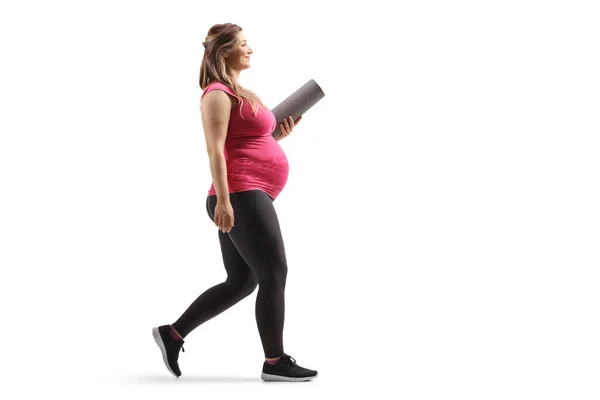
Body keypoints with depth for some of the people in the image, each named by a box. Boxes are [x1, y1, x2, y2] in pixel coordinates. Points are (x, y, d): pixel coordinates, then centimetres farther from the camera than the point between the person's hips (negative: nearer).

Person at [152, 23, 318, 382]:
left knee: (240, 283, 12)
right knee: (274, 276, -5)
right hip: (242, 195, -10)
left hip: (248, 197, 10)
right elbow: (215, 150, -17)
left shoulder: (241, 94, 22)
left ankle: (172, 333, 16)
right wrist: (223, 199, -24)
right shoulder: (219, 93, -8)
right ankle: (275, 362, 3)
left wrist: (279, 135, 12)